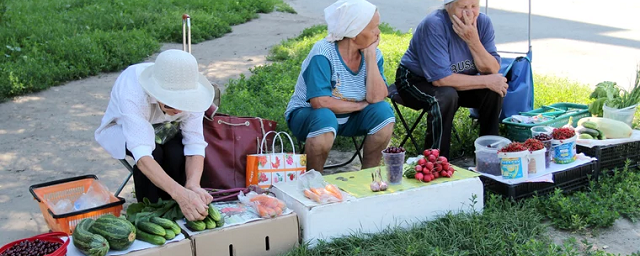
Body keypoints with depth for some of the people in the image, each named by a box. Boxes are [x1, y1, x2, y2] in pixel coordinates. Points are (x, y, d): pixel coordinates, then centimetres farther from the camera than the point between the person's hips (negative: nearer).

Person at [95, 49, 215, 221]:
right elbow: (142, 156, -50)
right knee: (154, 152, -34)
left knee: (177, 153, -30)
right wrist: (180, 194, -63)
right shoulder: (131, 91, -41)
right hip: (121, 129, -3)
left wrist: (193, 184, -50)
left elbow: (195, 145, -30)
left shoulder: (191, 92, -29)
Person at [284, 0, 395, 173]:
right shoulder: (323, 53, -25)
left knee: (383, 111, -19)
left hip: (347, 119, 5)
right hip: (306, 114, -5)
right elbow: (320, 102, -32)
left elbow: (376, 98, -22)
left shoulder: (373, 53, -10)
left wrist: (370, 55, -25)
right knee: (325, 118, -37)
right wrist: (360, 105, -20)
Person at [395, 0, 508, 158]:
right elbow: (441, 79, -33)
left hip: (457, 81, 6)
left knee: (494, 91, -16)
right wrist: (487, 81, -28)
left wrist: (473, 41, -32)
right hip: (416, 80, -6)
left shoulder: (483, 22, -11)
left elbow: (493, 71, -17)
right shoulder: (433, 25, -29)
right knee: (446, 96, -34)